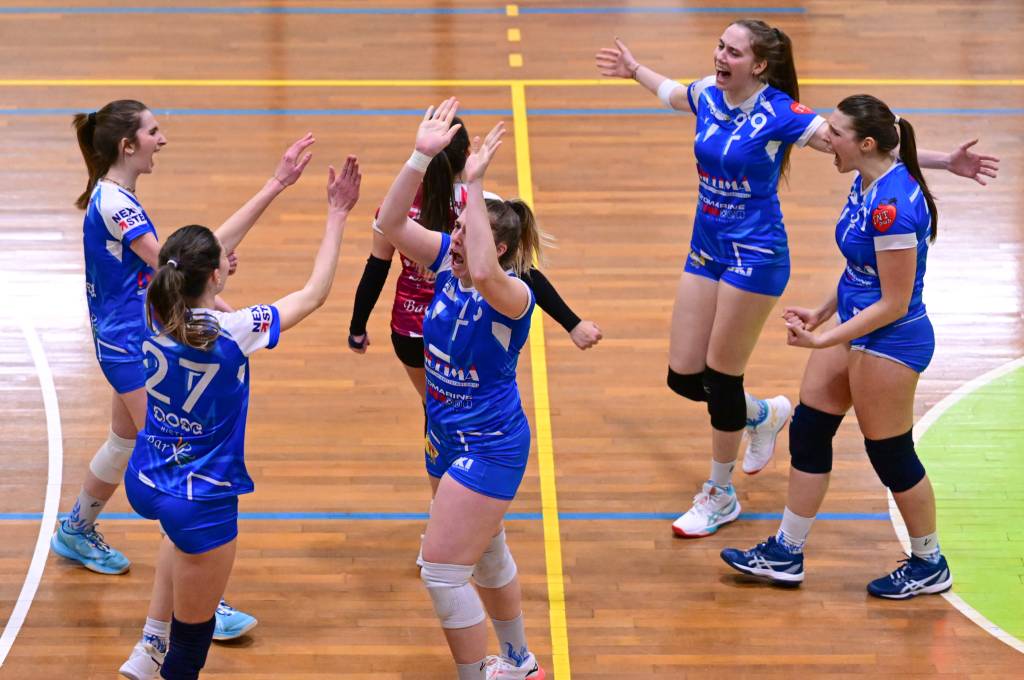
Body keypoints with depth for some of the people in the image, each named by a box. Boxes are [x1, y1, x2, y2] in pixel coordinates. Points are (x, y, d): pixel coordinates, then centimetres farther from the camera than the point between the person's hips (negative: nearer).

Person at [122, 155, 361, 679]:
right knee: (193, 631, 8)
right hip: (200, 502, -7)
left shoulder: (158, 312, -10)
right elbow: (314, 294, -12)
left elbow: (209, 248, 5)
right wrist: (337, 216, -4)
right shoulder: (230, 331, -24)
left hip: (144, 481, 7)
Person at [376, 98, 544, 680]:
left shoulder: (513, 295, -26)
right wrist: (422, 157, -29)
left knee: (442, 571, -9)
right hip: (448, 437, 9)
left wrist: (474, 184, -49)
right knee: (486, 554, 25)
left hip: (489, 447, -9)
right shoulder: (447, 261, -6)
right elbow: (392, 223, -17)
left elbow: (484, 274, -50)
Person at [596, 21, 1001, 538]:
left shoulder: (780, 114, -17)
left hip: (755, 256, -6)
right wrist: (634, 71, 43)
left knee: (721, 378, 1)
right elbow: (671, 92, 25)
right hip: (706, 250, 6)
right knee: (683, 378, 7)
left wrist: (942, 161, -23)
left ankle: (720, 496, 21)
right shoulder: (707, 96, 0)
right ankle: (763, 415, 38)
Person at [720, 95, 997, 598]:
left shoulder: (892, 205, -28)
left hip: (889, 342, -10)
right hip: (855, 328, 10)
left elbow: (894, 304, -23)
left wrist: (823, 339, -20)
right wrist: (822, 314, 16)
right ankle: (785, 554, 25)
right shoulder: (866, 184, 1)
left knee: (890, 454, 5)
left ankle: (930, 565, 25)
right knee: (807, 431, 14)